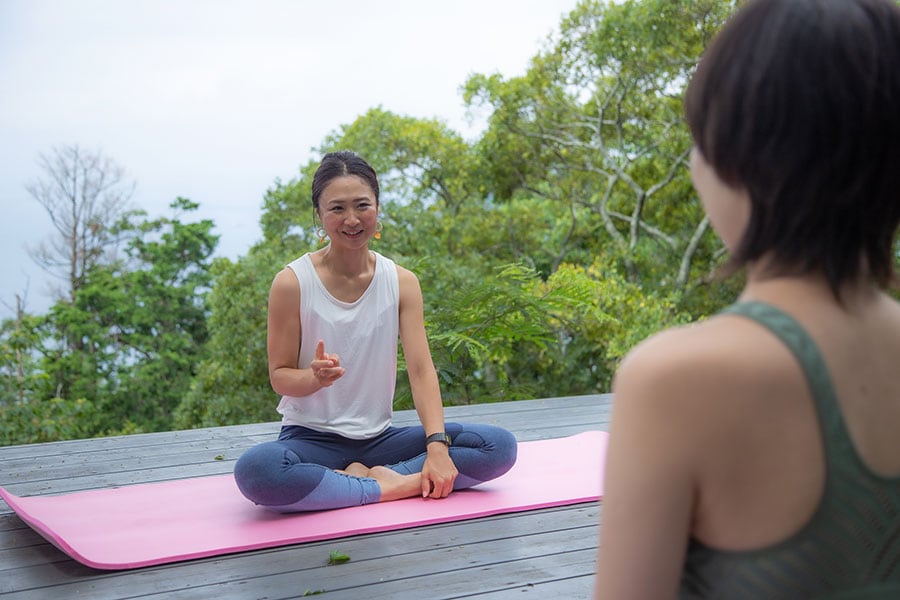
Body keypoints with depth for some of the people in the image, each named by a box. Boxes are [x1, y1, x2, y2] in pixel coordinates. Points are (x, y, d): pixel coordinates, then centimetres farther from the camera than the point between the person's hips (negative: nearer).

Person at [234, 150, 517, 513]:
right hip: (310, 438, -3)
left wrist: (437, 445, -22)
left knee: (499, 445, -14)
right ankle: (396, 487, -24)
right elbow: (280, 376, -4)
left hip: (378, 438, 3)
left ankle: (360, 478, -19)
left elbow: (421, 369, -7)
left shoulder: (401, 283, 1)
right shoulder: (292, 283, -8)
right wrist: (315, 377, -28)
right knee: (255, 470, -38)